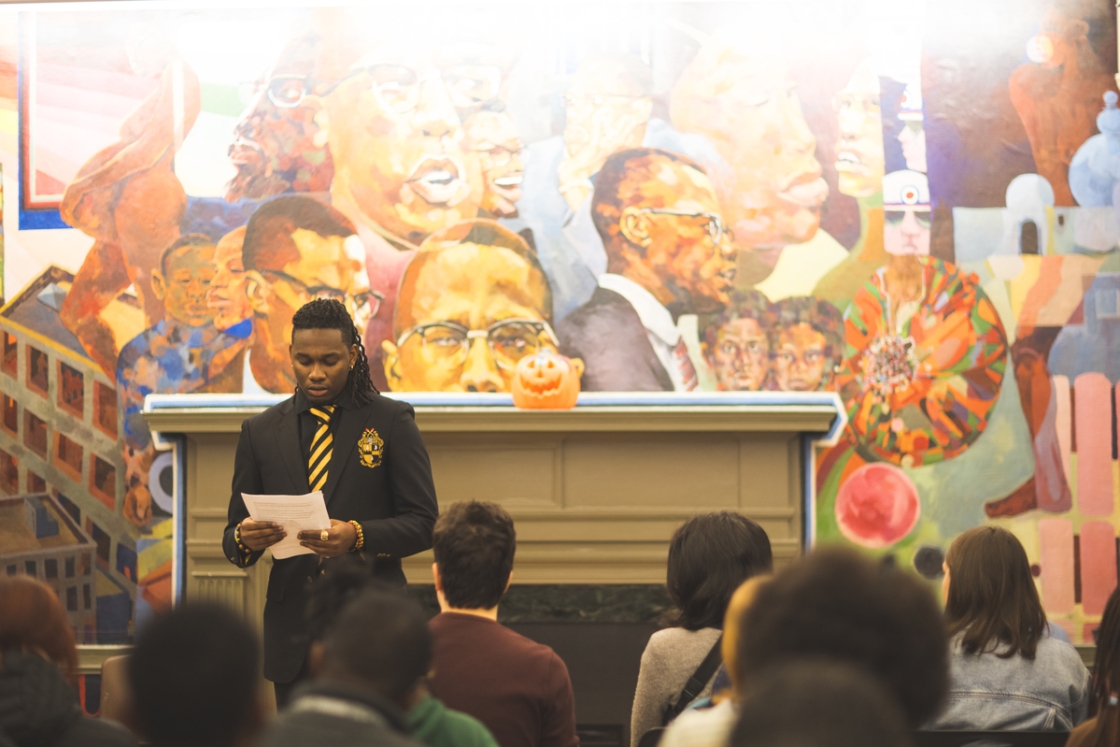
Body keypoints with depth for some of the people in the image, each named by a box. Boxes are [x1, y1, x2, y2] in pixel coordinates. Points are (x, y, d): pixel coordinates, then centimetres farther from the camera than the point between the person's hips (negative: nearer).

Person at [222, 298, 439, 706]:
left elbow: (423, 523, -2)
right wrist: (244, 539, -14)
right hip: (293, 634, 3)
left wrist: (358, 536, -20)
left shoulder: (391, 422, 1)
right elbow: (235, 530, 10)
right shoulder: (260, 432, 10)